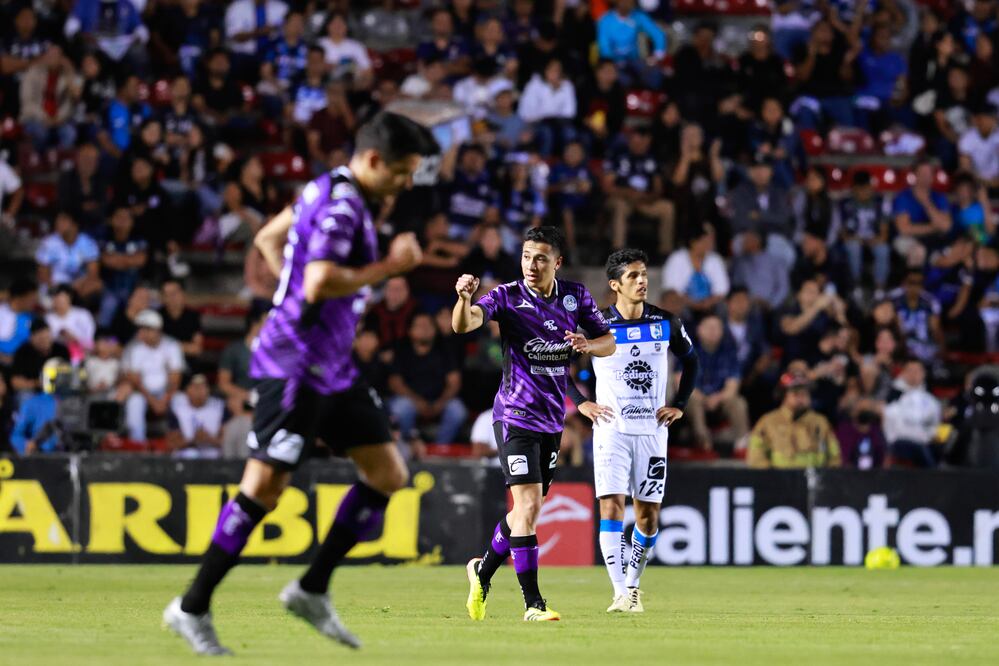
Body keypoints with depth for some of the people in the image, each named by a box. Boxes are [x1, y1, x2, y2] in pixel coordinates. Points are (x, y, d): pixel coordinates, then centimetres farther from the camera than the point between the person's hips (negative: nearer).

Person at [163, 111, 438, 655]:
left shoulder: (329, 191, 13)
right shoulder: (341, 206, -17)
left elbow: (268, 237, 25)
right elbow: (320, 284, -29)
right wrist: (389, 266, -19)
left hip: (331, 367, 10)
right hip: (295, 364, -10)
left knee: (388, 475, 7)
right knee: (264, 488, -10)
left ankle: (312, 590, 12)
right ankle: (192, 609, -2)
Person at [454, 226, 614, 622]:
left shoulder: (576, 296, 2)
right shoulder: (508, 297, -11)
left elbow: (609, 343, 10)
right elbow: (463, 324, -27)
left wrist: (588, 344, -13)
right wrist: (465, 299, -50)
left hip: (552, 421, 6)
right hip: (516, 416, -6)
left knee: (527, 509, 15)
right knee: (529, 504, -16)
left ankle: (483, 570, 38)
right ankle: (533, 603, -14)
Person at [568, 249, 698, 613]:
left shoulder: (667, 323, 1)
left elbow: (690, 361, 18)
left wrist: (679, 404, 8)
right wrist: (581, 403, -2)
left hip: (652, 429, 2)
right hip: (611, 429, -2)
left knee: (649, 512, 2)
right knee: (611, 505, -14)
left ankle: (633, 581, 22)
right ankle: (621, 593, -16)